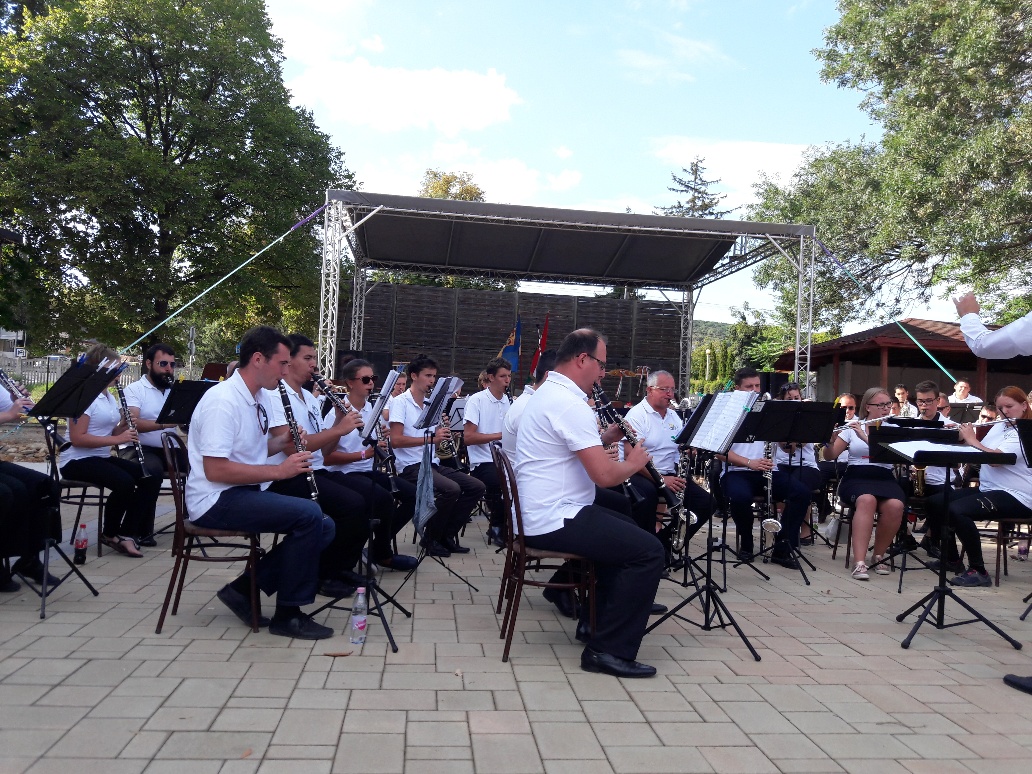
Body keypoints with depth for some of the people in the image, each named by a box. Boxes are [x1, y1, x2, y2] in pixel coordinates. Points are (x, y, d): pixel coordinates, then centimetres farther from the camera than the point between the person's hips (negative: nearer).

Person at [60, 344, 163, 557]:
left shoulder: (109, 396, 13)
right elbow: (77, 439, -22)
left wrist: (124, 424, -5)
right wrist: (116, 438, -25)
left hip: (102, 458, 9)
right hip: (78, 460, -9)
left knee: (151, 478, -6)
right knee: (125, 482, -32)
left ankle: (127, 534, -4)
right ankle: (109, 534, -7)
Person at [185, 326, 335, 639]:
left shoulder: (262, 397, 9)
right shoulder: (223, 400, -19)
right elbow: (214, 470, -25)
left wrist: (281, 442, 1)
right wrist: (278, 470, -23)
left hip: (246, 492, 9)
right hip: (216, 500, -9)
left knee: (324, 528, -2)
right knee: (309, 515, -25)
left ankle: (244, 588, 5)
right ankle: (288, 615, -10)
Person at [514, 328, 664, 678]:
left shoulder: (548, 392, 13)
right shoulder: (569, 403, -21)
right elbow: (604, 474, -24)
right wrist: (633, 462, -4)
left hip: (539, 514, 11)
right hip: (554, 521, -11)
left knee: (626, 530, 26)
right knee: (648, 550, -11)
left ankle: (598, 622, 31)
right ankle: (609, 650, -5)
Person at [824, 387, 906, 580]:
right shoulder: (852, 427, 7)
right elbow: (831, 456, 3)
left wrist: (865, 437, -21)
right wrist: (829, 439, -18)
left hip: (884, 479, 2)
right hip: (856, 478, -1)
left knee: (895, 506, -32)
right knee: (867, 500, -37)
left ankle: (879, 555, -9)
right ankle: (859, 562, -37)